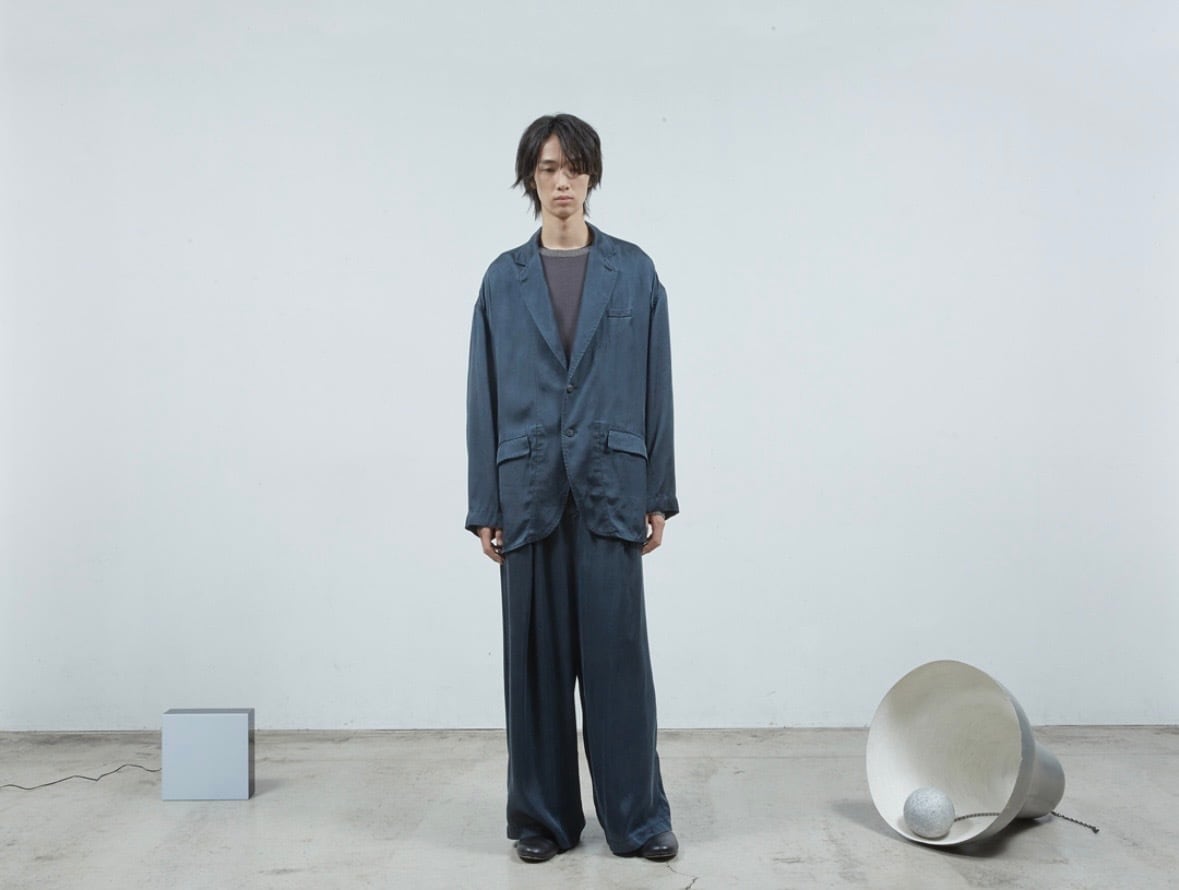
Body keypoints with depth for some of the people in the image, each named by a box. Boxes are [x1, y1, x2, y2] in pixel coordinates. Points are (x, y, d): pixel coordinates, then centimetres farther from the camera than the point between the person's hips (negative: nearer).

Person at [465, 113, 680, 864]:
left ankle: (638, 817, 15)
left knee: (618, 649, 2)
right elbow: (485, 397, 4)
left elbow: (655, 388, 3)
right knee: (537, 653, 7)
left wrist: (659, 494, -1)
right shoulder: (504, 278, 5)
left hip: (610, 485, -1)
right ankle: (544, 816, 21)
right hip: (531, 487, 1)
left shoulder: (633, 271, 4)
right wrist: (485, 506, 0)